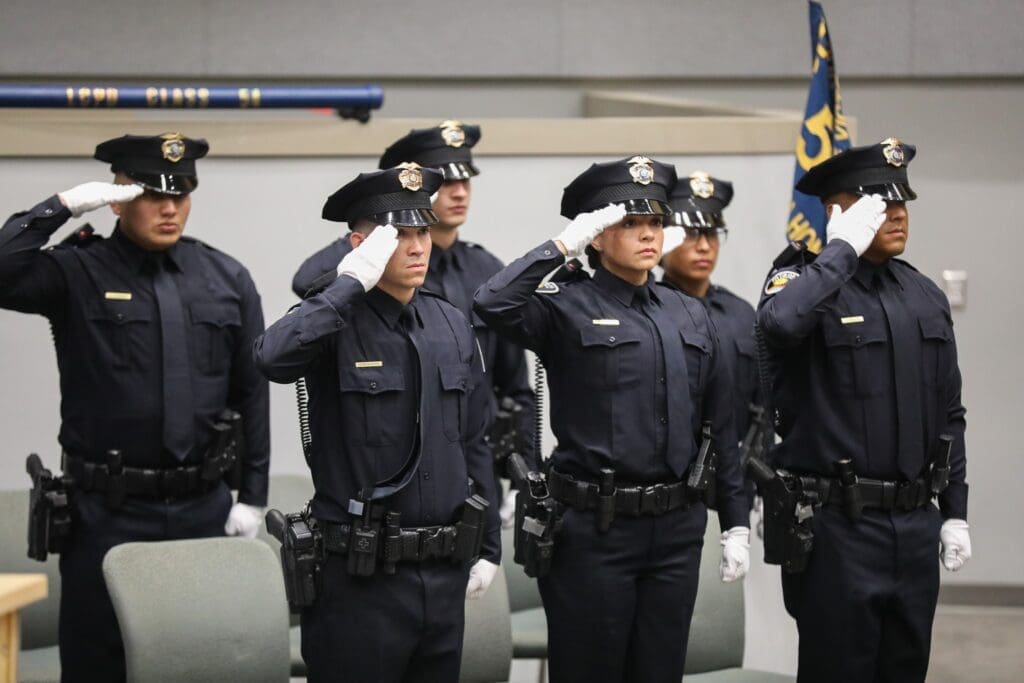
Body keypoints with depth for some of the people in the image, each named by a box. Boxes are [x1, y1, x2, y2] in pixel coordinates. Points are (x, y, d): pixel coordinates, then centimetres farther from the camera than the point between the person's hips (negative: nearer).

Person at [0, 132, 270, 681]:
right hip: (106, 513, -3)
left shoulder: (227, 279, 5)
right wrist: (64, 206, -20)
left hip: (204, 511, 3)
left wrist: (252, 497, 4)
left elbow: (251, 394, 7)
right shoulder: (76, 272, -4)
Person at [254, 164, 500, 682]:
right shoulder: (335, 323, -8)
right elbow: (273, 358, -31)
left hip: (445, 571, 6)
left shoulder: (452, 325, 10)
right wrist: (351, 284, -24)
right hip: (359, 576, -5)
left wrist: (488, 547, 13)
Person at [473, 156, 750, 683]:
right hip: (593, 530, -5)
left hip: (677, 529, 5)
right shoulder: (568, 308, -5)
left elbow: (719, 430, 14)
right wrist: (563, 244, -18)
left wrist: (735, 523, 11)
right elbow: (493, 305, -26)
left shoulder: (690, 316, 11)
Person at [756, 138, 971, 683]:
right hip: (836, 525, -6)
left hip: (916, 524, 6)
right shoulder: (806, 282, -7)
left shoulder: (925, 296, 12)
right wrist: (844, 248, -21)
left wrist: (954, 512, 13)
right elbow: (778, 322, -33)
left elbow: (948, 413, 16)